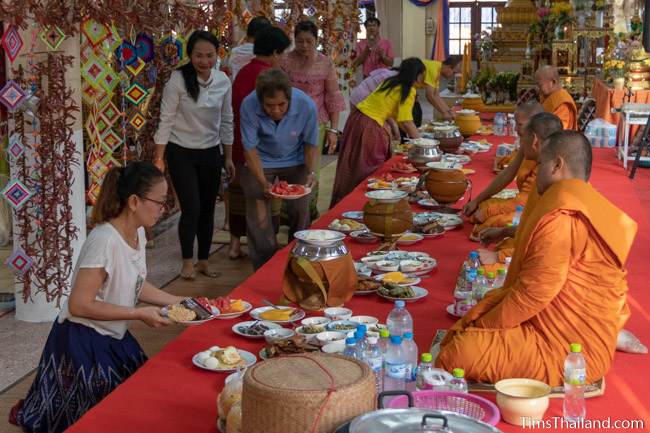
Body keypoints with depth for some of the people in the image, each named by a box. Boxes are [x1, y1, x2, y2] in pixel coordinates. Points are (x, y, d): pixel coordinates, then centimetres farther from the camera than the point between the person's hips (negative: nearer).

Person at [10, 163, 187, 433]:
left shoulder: (137, 231, -1)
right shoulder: (105, 240, -29)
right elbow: (79, 305, -28)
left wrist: (176, 301, 1)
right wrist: (140, 314, -24)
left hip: (114, 339, 9)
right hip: (84, 342, -8)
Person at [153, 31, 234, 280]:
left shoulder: (223, 81, -2)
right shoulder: (178, 80, -15)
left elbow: (226, 121, 7)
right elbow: (166, 119, -12)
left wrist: (228, 157, 9)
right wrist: (159, 158, -13)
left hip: (211, 153, 4)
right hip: (181, 153, -4)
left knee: (207, 209, 10)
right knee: (192, 208, -7)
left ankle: (204, 261, 25)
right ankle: (188, 261, 14)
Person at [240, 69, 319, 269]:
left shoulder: (306, 105, -27)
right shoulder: (249, 105, -30)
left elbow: (310, 144, -10)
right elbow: (250, 148, -21)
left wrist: (311, 172, -25)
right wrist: (263, 182, -31)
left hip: (294, 161, 1)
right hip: (262, 161, -1)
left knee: (300, 211, 1)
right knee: (258, 217, -4)